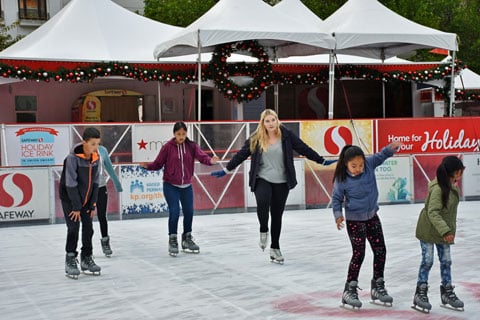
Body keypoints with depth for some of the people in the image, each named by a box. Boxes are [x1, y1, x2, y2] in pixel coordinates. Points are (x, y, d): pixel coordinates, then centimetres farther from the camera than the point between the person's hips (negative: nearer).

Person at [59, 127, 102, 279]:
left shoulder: (95, 158, -6)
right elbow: (71, 184, -22)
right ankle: (70, 262, 3)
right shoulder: (72, 158, -24)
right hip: (70, 199, -6)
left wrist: (93, 204, 1)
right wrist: (76, 207, -18)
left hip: (86, 199, 6)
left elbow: (95, 182, 1)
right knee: (74, 228, -9)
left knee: (88, 228, 8)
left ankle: (87, 259, 22)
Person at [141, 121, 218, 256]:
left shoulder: (191, 146, -2)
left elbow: (202, 156, -16)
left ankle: (187, 239, 29)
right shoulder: (168, 147, -9)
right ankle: (172, 241, 5)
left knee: (189, 211, 8)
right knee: (174, 212, -12)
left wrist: (210, 160, -37)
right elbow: (158, 164, -6)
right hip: (171, 186, -3)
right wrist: (147, 166, -24)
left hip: (186, 186, 3)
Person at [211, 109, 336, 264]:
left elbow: (303, 148, 3)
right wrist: (226, 170, 5)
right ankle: (263, 231, -2)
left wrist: (322, 161, 4)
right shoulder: (256, 139, -1)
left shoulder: (286, 135, -2)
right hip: (262, 179, -1)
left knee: (277, 215, 6)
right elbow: (241, 154, 4)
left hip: (281, 181, 1)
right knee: (262, 202, -30)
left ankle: (275, 248, 21)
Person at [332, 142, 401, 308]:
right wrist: (338, 214, -23)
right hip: (354, 220, -5)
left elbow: (381, 156, -13)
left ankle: (378, 287, 24)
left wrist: (391, 147, -34)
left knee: (380, 250, 9)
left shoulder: (369, 164, -11)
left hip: (372, 216, 5)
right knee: (358, 254, -6)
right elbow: (336, 198, -9)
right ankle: (349, 291, 6)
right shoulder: (342, 179, -19)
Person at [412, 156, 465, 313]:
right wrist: (445, 231, -36)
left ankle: (447, 293, 26)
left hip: (444, 231, 8)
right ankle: (420, 294, 14)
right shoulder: (438, 188, -27)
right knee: (427, 261, 1)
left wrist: (448, 230, 16)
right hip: (428, 230, -8)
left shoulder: (451, 186, 0)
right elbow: (433, 212, -31)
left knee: (446, 262, 13)